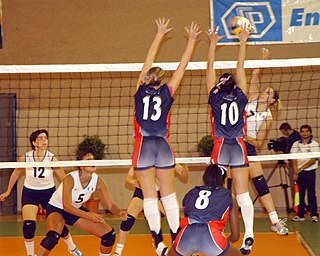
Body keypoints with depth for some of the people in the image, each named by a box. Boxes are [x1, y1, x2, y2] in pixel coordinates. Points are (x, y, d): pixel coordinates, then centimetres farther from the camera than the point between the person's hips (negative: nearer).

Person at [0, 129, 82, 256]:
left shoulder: (52, 159, -20)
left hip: (49, 192, 0)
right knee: (28, 225, -17)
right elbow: (16, 174, 4)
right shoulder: (25, 158, -16)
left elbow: (64, 180, -13)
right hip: (29, 193, 0)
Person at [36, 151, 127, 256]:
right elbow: (66, 206, -32)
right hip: (56, 209, -6)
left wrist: (120, 212, -33)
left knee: (109, 235, -4)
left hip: (76, 210, 6)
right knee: (53, 237, -37)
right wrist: (89, 216, -44)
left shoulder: (97, 181, -15)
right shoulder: (70, 179, -30)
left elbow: (110, 205, -11)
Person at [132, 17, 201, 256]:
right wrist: (192, 40, 16)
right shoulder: (167, 93, 3)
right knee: (169, 193, 9)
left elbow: (149, 60, 15)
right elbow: (183, 65, 9)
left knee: (149, 195, -1)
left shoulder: (141, 90, 4)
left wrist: (160, 34, 24)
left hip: (143, 146, -1)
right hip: (163, 146, 1)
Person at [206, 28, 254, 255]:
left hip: (220, 147, 0)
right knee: (242, 193, -2)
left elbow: (210, 68, 6)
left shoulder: (214, 97, -2)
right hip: (239, 147, 1)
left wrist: (213, 43, 13)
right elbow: (241, 67, 7)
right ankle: (249, 234, -13)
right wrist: (243, 42, 13)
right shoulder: (241, 97, -1)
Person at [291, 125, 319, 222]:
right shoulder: (296, 144, 7)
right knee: (300, 193, 4)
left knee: (311, 193, -4)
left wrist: (301, 168, -13)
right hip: (299, 173, 3)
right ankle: (300, 214, 8)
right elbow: (294, 159, 5)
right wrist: (295, 171, -8)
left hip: (310, 171, -3)